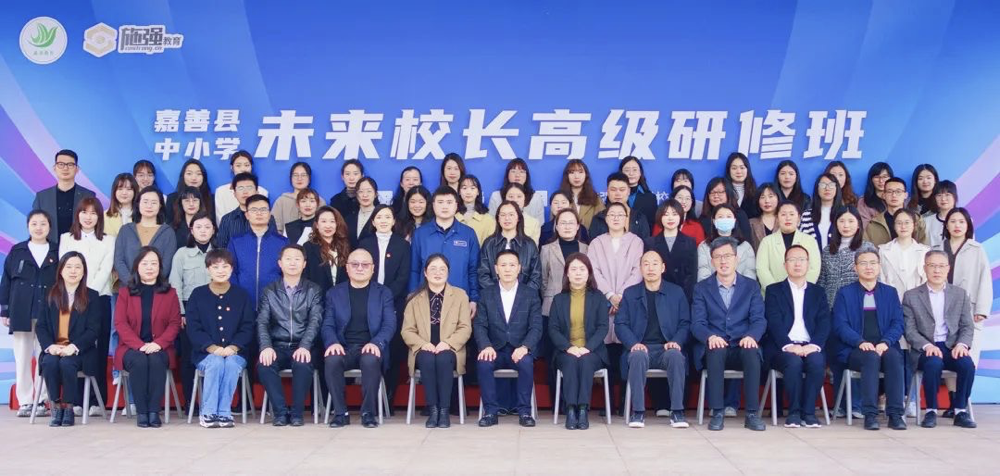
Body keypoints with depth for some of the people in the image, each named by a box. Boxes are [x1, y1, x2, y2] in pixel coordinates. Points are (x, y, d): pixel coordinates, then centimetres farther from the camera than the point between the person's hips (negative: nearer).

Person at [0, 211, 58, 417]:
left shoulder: (57, 253, 8)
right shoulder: (17, 252, 9)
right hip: (21, 314, 1)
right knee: (22, 359, 2)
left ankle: (44, 401, 3)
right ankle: (24, 402, 8)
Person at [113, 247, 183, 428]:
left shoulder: (169, 293, 13)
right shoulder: (125, 292, 13)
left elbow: (175, 323, 4)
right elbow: (120, 323, 1)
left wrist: (158, 343, -15)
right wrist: (140, 345, -16)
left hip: (159, 349, 0)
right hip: (132, 348, 0)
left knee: (156, 361, -34)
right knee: (139, 361, -34)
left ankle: (154, 411, -29)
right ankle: (141, 412, -27)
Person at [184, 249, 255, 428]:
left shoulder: (242, 295, 9)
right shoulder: (198, 294, 7)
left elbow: (248, 327, 3)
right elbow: (193, 328, -2)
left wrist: (233, 347, -15)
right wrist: (212, 347, -17)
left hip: (235, 352, 0)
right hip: (205, 353, 0)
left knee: (231, 364, -33)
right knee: (216, 363, -33)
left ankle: (224, 412, -24)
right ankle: (207, 413, -24)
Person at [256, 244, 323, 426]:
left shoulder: (314, 290, 9)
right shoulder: (269, 291, 11)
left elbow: (315, 321, -4)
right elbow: (262, 322, 1)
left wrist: (304, 346, -21)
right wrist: (266, 346, -18)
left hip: (302, 347, -1)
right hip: (278, 346, 1)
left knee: (302, 364, -34)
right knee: (263, 364, -30)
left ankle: (297, 412, -16)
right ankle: (280, 411, -17)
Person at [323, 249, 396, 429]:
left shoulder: (383, 293, 11)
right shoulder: (334, 293, 14)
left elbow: (389, 324, 0)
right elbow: (328, 325, 6)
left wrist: (376, 343, -20)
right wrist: (332, 343, -16)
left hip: (370, 348, -1)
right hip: (344, 348, 1)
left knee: (370, 360, -36)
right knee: (331, 359, -32)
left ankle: (369, 412, -18)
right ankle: (340, 412, -17)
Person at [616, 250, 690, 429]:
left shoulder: (676, 292, 14)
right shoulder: (630, 293, 14)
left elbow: (685, 323, 9)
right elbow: (620, 324, 7)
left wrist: (676, 342, -11)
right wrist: (633, 344, -11)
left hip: (667, 348, 0)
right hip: (641, 348, 0)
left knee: (676, 356, -35)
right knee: (638, 356, -35)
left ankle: (677, 411, -28)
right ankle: (638, 411, -29)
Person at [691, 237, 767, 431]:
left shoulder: (751, 286, 13)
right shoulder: (701, 288, 10)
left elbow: (759, 320, 2)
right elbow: (697, 323, 0)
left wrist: (751, 336, -21)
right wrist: (710, 337, -23)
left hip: (742, 347, 1)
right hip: (715, 348, -1)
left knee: (751, 351, -34)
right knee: (717, 350, -36)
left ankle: (752, 414, -27)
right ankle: (717, 413, -30)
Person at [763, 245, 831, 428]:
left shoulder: (818, 292, 19)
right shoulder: (774, 290, 12)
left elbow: (824, 324, 5)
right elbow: (774, 323, -3)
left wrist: (813, 345, -15)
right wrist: (789, 346, -20)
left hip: (810, 347, 2)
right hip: (782, 348, -2)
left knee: (817, 361, -32)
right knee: (793, 362, -34)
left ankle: (808, 412, -20)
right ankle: (794, 412, -21)